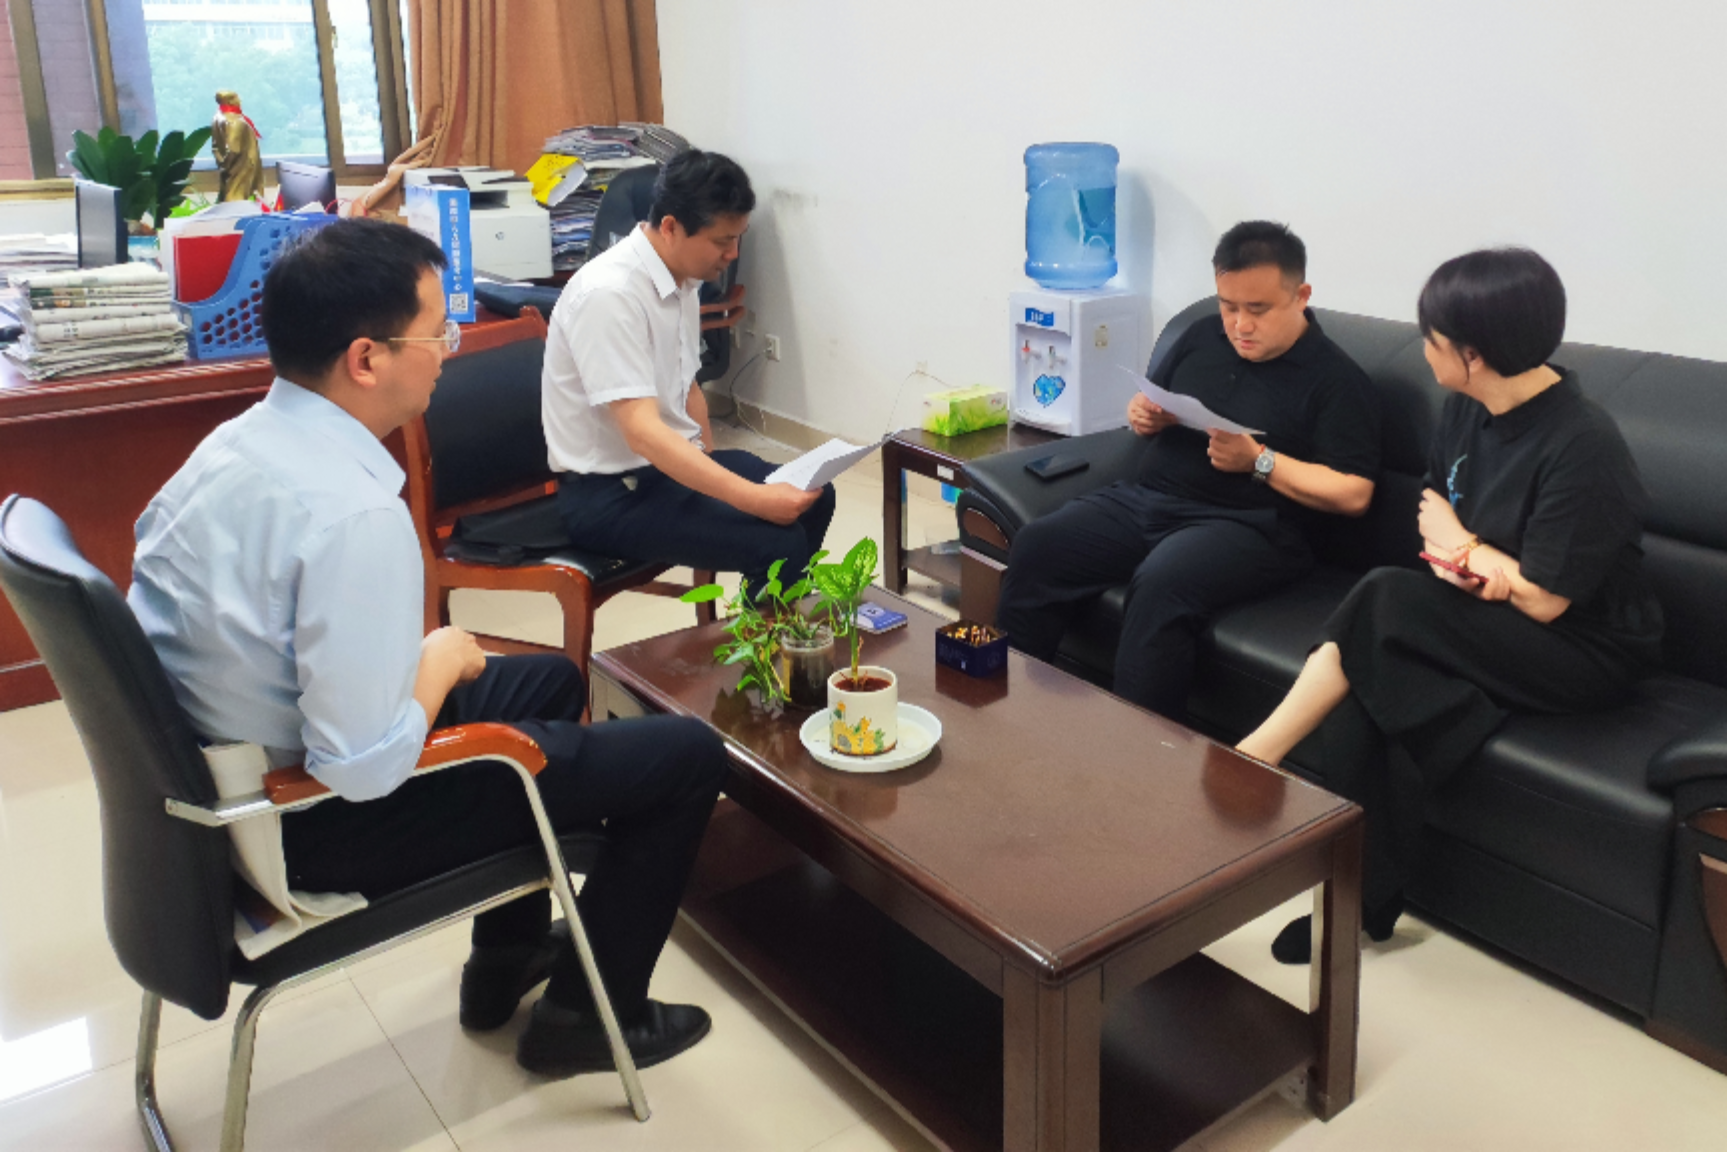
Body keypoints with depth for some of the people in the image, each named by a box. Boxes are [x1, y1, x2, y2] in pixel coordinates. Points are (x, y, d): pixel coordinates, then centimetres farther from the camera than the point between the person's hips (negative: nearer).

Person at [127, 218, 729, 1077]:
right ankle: (589, 1013, 17)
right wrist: (443, 657, -11)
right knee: (688, 755, -3)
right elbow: (364, 768, -30)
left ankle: (506, 958, 39)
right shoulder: (356, 514, -31)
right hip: (326, 823, -9)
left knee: (552, 681, 28)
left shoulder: (231, 445, -3)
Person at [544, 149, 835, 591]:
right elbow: (641, 433, -31)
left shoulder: (683, 279, 5)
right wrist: (753, 498, -35)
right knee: (778, 542, -23)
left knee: (813, 498, 11)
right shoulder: (609, 294, -24)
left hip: (675, 461, 9)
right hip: (609, 492, -9)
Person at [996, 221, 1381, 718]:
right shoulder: (1202, 337, 17)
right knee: (1037, 546, -19)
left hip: (1243, 524, -6)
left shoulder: (1336, 379, -2)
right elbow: (1150, 406, 31)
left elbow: (1354, 494, -8)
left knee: (1160, 584, -37)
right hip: (1146, 497, 6)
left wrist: (1260, 461, -15)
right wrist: (1144, 415, 6)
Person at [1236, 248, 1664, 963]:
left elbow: (1544, 599, -20)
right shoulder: (1467, 410, 3)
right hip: (1480, 632, 7)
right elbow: (1438, 516, 11)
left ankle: (1255, 757, -17)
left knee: (1387, 599, -28)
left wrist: (1463, 549, -5)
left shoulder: (1583, 447, -21)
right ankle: (1365, 903, -16)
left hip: (1586, 655, -6)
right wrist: (1474, 567, -12)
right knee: (1366, 701, -24)